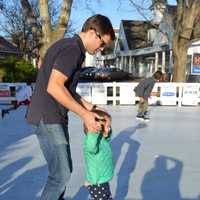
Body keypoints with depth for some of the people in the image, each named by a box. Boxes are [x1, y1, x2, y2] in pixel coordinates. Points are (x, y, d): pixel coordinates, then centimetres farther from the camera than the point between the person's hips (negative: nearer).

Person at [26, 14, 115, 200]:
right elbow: (54, 87, -26)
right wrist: (84, 114, -21)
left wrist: (89, 107, 12)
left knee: (64, 169, 17)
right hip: (47, 118, -10)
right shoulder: (72, 49, -17)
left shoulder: (72, 48, 15)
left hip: (55, 117, 10)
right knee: (61, 174, -5)